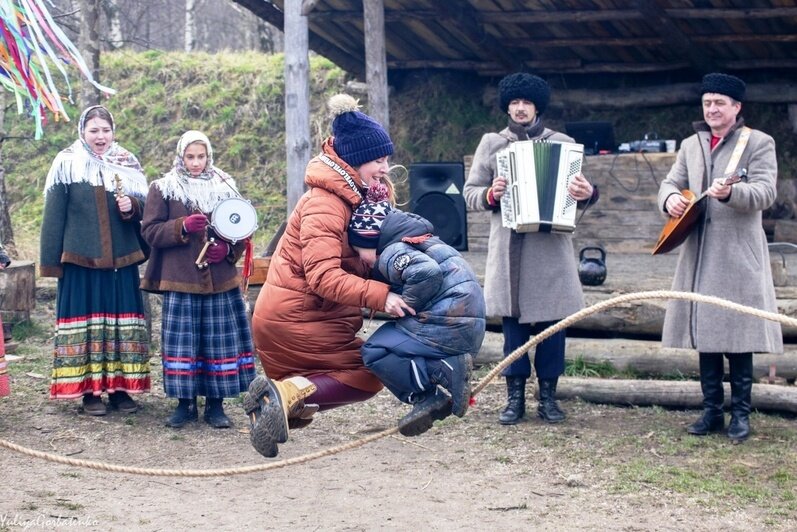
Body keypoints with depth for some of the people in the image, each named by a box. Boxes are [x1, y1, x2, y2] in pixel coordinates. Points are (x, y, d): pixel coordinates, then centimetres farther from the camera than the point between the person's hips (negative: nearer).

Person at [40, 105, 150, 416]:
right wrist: (50, 260, -5)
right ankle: (88, 391, 7)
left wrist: (132, 207, -13)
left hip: (121, 259, 3)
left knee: (122, 319, 5)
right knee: (84, 320, 1)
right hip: (80, 259, -3)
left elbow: (145, 208, 11)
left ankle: (119, 387, 14)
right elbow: (54, 215, -1)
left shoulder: (128, 164, 7)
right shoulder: (66, 163, -1)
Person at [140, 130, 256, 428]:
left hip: (220, 280, 2)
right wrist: (182, 227, -16)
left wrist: (229, 250, -5)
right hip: (180, 281, -2)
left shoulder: (225, 188, 10)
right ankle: (185, 403, 9)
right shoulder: (163, 189, 4)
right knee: (181, 340, -2)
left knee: (219, 340, 3)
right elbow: (150, 231, -1)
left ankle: (215, 404, 12)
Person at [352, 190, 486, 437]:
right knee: (386, 340, 18)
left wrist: (404, 306, -13)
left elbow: (427, 271, -25)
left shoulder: (390, 253, -8)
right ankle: (427, 398, 4)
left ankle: (443, 371, -13)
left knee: (374, 352, -4)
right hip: (470, 329, 10)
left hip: (448, 328, -10)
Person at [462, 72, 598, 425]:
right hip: (509, 248, 0)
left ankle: (548, 396, 13)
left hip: (551, 246, 0)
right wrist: (490, 195, -13)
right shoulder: (491, 144, 9)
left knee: (552, 321, 3)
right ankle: (515, 397, 11)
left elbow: (581, 191, 7)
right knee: (513, 323, 3)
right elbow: (470, 193, 9)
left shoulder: (561, 143, 7)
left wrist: (587, 193, -17)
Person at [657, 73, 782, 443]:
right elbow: (671, 181, 15)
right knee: (704, 331, 7)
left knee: (738, 332, -4)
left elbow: (766, 191, -13)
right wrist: (670, 198, -10)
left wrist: (730, 192, -32)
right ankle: (712, 411, 14)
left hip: (738, 254, -5)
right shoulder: (691, 145, 15)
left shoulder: (759, 143, -1)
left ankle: (741, 413, 5)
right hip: (699, 254, 5)